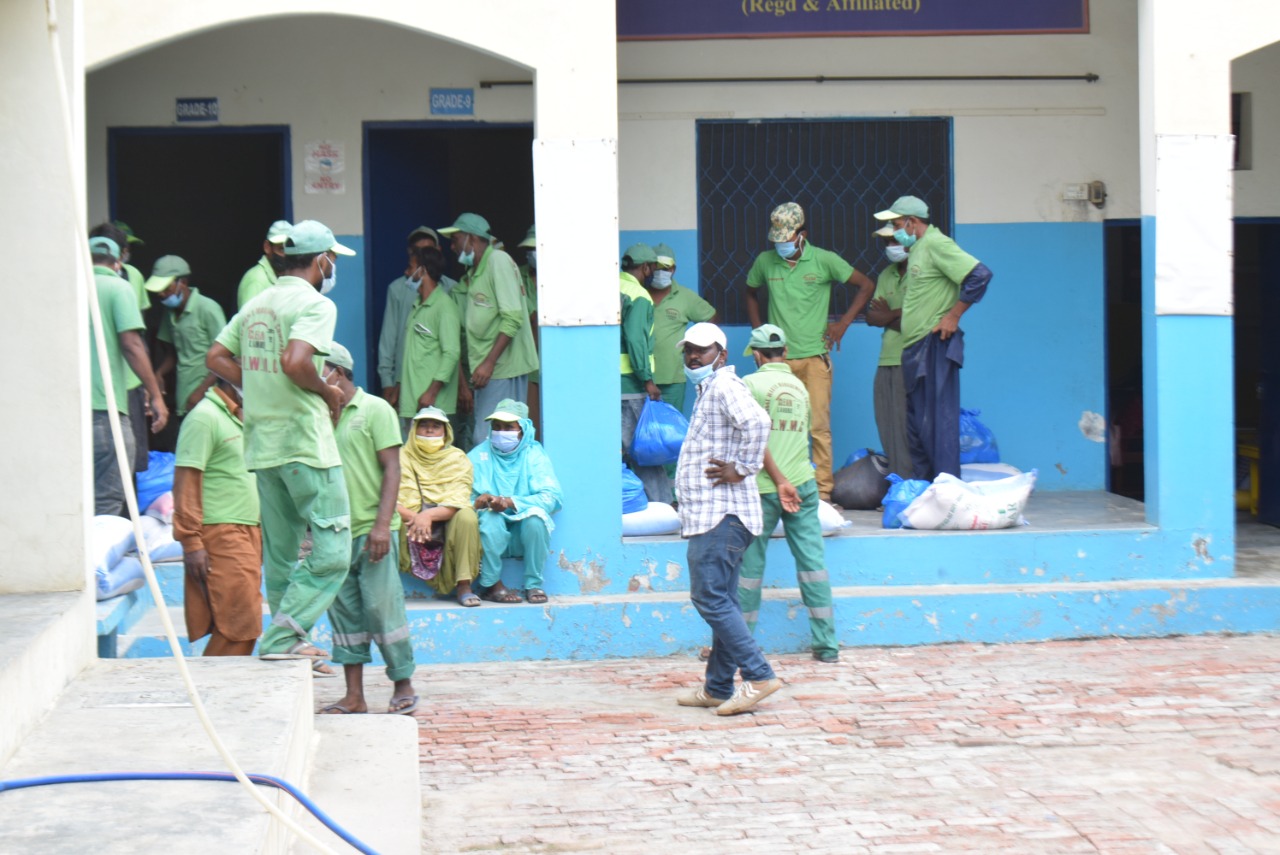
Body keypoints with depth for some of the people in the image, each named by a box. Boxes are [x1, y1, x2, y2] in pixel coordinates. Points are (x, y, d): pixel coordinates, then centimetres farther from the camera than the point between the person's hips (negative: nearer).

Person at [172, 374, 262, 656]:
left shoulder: (239, 418, 19)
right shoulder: (203, 418, -10)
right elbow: (186, 481, -15)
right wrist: (191, 541, -20)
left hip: (247, 532, 9)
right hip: (221, 535, -9)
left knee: (244, 628, 6)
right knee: (239, 626, -13)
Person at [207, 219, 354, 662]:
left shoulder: (255, 304, 15)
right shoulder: (316, 304, -9)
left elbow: (216, 357, 14)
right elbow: (295, 362, -24)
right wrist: (328, 392, -7)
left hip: (262, 444, 8)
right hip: (306, 442, -8)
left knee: (280, 553, 13)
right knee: (332, 553, -5)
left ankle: (287, 641, 16)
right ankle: (283, 637, -13)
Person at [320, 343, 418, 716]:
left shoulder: (375, 410, -2)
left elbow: (392, 469, -7)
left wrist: (382, 524, -16)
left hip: (371, 530, -6)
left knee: (381, 608, -6)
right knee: (343, 611, 5)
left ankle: (403, 686, 6)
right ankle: (354, 695, 9)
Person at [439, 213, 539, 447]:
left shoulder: (498, 261, -8)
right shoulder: (472, 273, 20)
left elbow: (513, 318, -17)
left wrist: (489, 362, -23)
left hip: (503, 368, -9)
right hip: (486, 368, 9)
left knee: (487, 441, -13)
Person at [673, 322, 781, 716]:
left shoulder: (725, 385, -11)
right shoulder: (709, 390, 22)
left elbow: (757, 422, -30)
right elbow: (754, 431, 32)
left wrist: (742, 469, -22)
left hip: (721, 515, -11)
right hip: (709, 515, 11)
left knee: (710, 597, -13)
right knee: (720, 601, 12)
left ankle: (758, 676, -13)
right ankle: (718, 688, 16)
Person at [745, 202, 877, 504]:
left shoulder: (824, 261, -1)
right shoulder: (765, 262, 6)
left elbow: (866, 286, 7)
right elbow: (751, 294, 26)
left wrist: (843, 323, 1)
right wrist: (758, 329, 14)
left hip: (814, 356, -2)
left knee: (819, 426, -4)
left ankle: (823, 491, 1)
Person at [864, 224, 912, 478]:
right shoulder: (886, 275, 19)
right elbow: (871, 316, 11)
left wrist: (889, 315, -1)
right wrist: (899, 315, -5)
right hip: (886, 362, 7)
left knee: (907, 432, -9)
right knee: (888, 432, 6)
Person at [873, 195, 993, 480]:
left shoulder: (936, 244, -10)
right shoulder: (916, 249, 19)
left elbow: (980, 275, -20)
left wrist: (953, 316, -17)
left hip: (935, 346, -10)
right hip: (915, 349, 10)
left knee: (938, 421, -9)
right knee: (916, 423, 12)